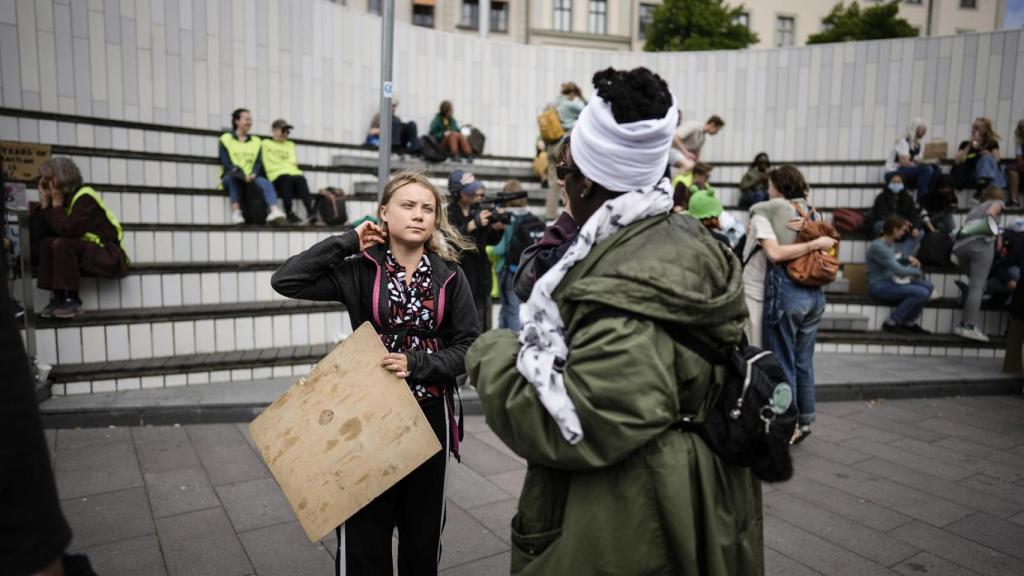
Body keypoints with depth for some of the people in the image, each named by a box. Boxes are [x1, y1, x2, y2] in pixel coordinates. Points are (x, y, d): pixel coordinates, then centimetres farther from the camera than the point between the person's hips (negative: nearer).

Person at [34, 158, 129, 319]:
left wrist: (57, 204, -11)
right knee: (47, 243, -4)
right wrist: (45, 202, 0)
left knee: (61, 245, -24)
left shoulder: (85, 198, -15)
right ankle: (59, 297, -6)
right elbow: (46, 232, 4)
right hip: (89, 253, 8)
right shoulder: (66, 197, 9)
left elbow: (67, 230, -23)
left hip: (111, 257, -8)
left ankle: (72, 300, -17)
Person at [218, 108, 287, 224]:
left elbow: (258, 162, 8)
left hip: (251, 178, 2)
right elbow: (226, 163, -3)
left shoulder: (256, 141, 21)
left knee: (266, 183, -29)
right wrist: (242, 175, -20)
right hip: (230, 178, -2)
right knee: (234, 177, -37)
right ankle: (236, 212, -45)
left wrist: (253, 174, -15)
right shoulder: (225, 139, 10)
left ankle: (274, 211, -52)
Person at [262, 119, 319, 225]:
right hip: (276, 176, -3)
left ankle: (310, 210, -51)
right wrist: (288, 163, 10)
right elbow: (269, 166, 7)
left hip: (293, 173, 3)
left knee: (301, 179, -32)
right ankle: (289, 214, -43)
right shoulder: (265, 144, 20)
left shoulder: (290, 145, 33)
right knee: (287, 178, -37)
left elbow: (293, 162, 17)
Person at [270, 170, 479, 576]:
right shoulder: (359, 271, -4)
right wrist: (347, 242, -10)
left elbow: (469, 349, -3)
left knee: (423, 532, 17)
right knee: (364, 533, 8)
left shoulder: (449, 276, -2)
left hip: (429, 413, 1)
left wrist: (415, 363, -17)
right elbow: (285, 280, -13)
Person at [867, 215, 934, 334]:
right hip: (879, 286, -10)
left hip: (891, 280, 10)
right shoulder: (878, 246, -23)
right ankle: (891, 323, -7)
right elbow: (899, 270, -24)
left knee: (928, 287, 2)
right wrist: (918, 272, -5)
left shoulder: (891, 242, 7)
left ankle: (909, 322, 12)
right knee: (921, 293, -21)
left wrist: (908, 258, 8)